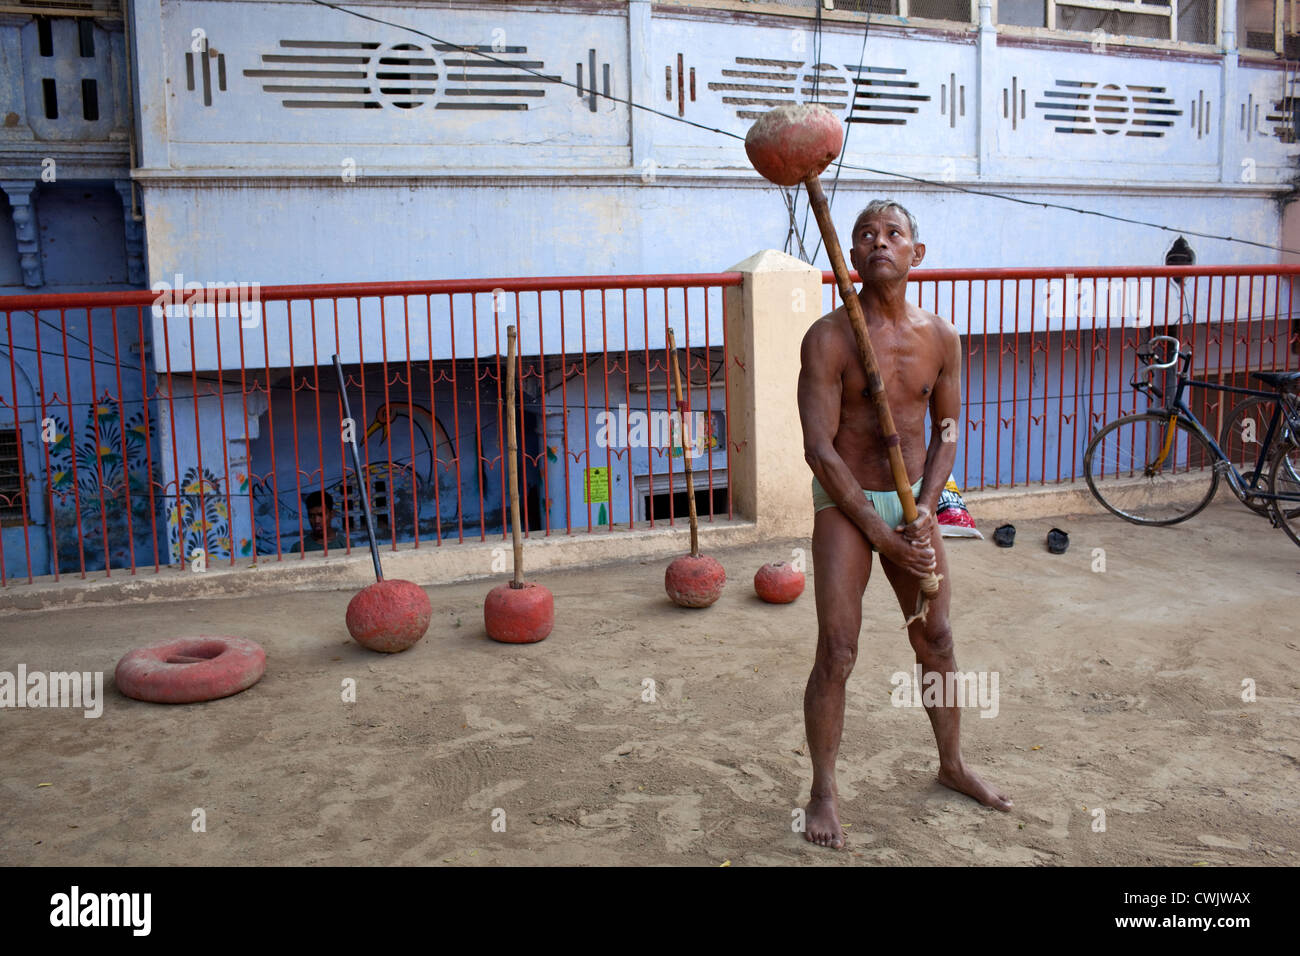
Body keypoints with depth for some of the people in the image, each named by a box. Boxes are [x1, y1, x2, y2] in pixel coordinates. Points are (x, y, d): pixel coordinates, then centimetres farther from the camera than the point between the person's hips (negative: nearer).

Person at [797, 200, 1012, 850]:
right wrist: (881, 532, -17)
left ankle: (952, 765, 36)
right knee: (836, 653, -6)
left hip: (913, 502, 5)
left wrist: (924, 510, -7)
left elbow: (946, 430, 9)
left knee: (936, 643, 14)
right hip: (845, 504, -4)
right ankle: (824, 793, 12)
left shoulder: (940, 338, 1)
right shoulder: (828, 337, -13)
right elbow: (819, 448, -16)